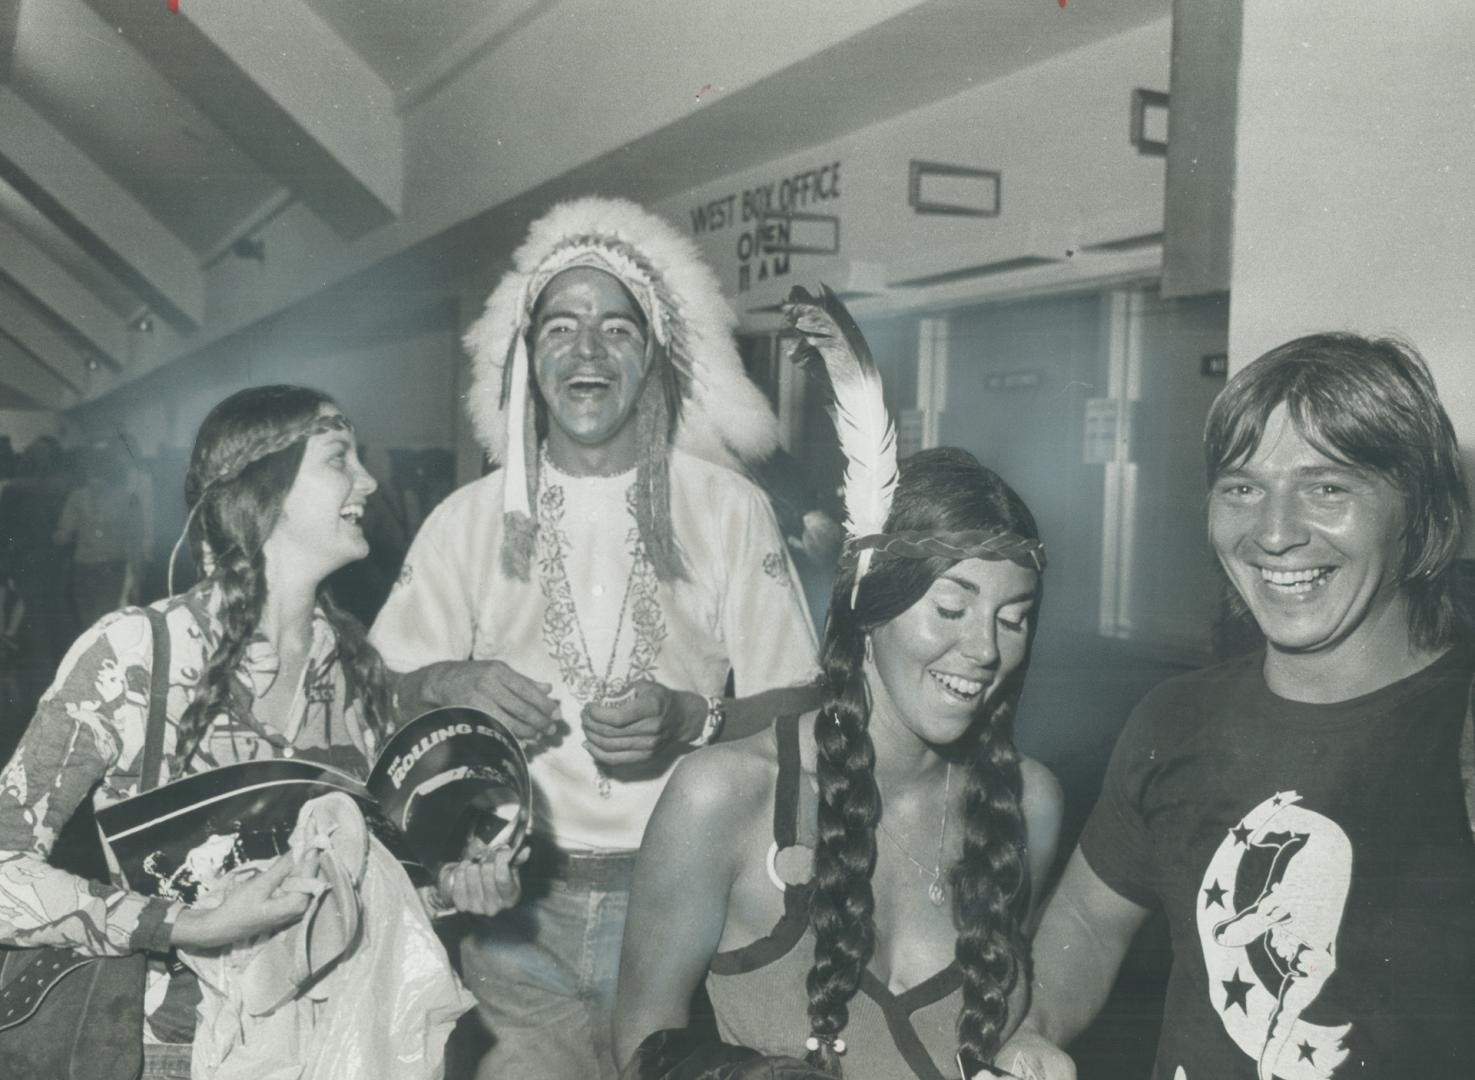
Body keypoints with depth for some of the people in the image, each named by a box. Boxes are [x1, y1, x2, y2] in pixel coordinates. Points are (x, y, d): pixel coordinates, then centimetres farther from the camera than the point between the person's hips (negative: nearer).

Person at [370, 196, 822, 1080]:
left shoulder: (731, 509, -1)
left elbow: (796, 704, 0)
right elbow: (386, 687, 9)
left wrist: (691, 720, -18)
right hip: (514, 898, 1)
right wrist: (450, 685, -12)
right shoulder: (470, 518, 4)